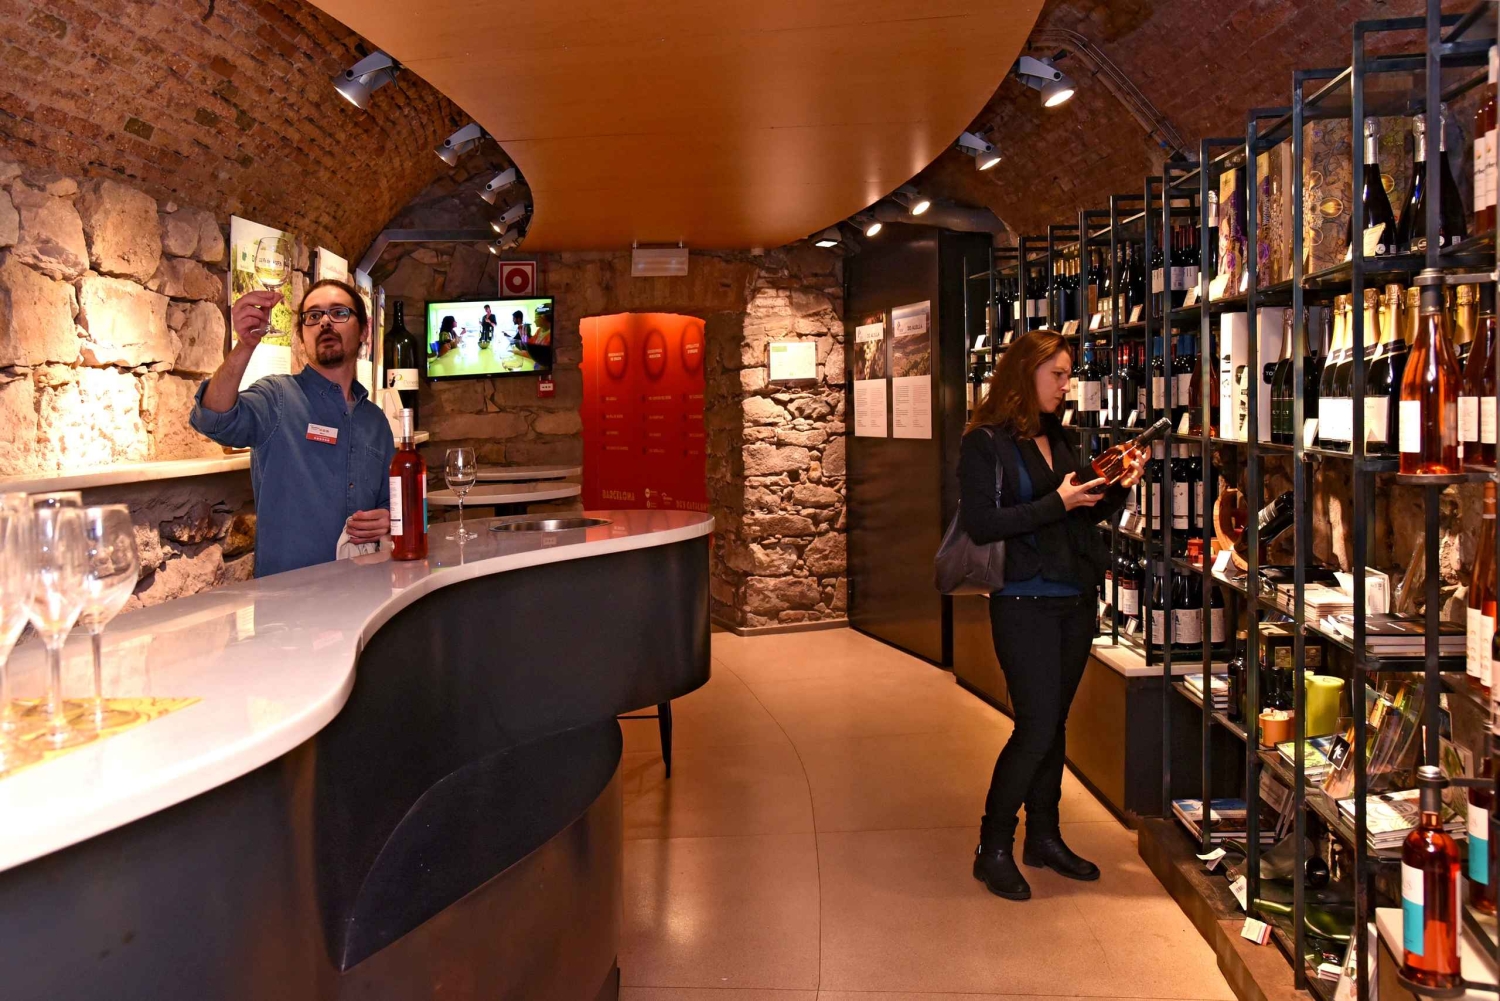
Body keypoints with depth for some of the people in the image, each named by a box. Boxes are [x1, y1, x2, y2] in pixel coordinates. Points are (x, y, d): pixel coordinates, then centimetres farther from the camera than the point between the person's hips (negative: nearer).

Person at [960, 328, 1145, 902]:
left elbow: (1087, 514, 17)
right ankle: (993, 848, 10)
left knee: (1053, 724, 14)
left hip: (1077, 600, 7)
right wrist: (1056, 503, -19)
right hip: (1024, 602, -7)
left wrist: (1118, 489, -1)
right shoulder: (985, 444, -8)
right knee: (1036, 727, -6)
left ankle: (1044, 837, 28)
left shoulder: (1061, 439, 12)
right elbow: (980, 524, -18)